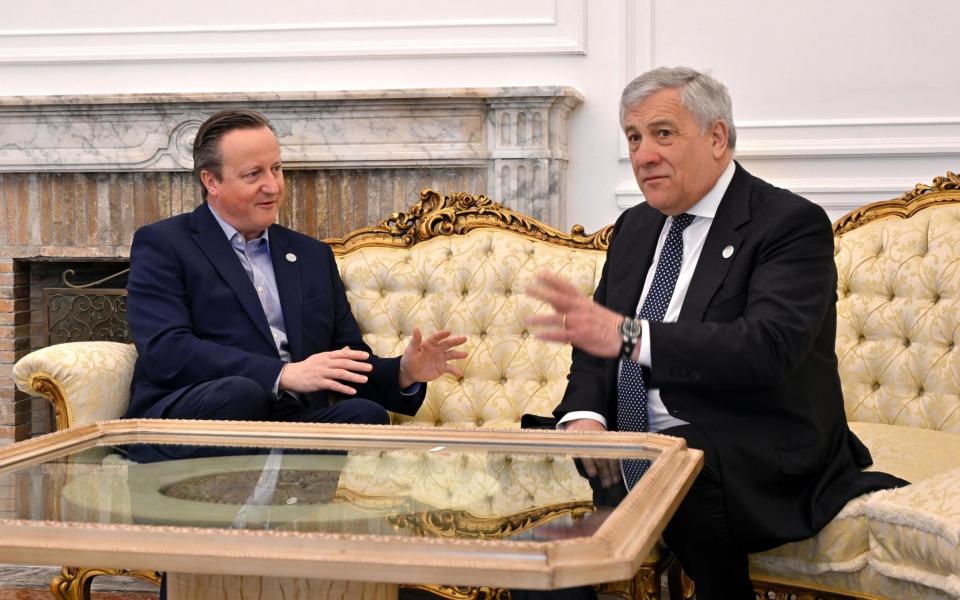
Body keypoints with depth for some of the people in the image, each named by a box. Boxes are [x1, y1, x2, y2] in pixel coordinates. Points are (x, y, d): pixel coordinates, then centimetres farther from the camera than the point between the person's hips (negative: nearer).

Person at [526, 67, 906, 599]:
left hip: (752, 463, -6)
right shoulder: (635, 227, 15)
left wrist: (629, 335, -35)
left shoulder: (792, 225, -8)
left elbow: (768, 346, -24)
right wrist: (584, 414, -9)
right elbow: (598, 343, 14)